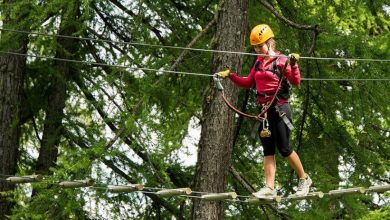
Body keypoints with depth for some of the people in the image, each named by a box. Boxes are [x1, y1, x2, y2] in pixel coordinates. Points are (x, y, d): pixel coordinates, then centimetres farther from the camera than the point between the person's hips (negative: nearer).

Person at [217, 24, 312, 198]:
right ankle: (270, 188, -1)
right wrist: (230, 76, 14)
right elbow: (248, 83, 24)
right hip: (264, 110, 7)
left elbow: (296, 82, -16)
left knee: (284, 149, -5)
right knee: (268, 150, 2)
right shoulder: (258, 63, 14)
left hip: (280, 109, -7)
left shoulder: (281, 60, -7)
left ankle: (304, 179, 12)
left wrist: (293, 65, -31)